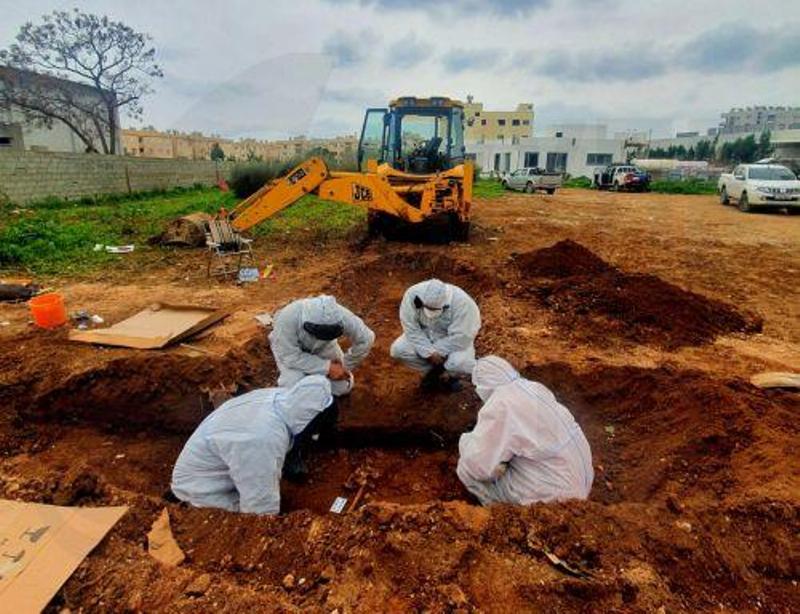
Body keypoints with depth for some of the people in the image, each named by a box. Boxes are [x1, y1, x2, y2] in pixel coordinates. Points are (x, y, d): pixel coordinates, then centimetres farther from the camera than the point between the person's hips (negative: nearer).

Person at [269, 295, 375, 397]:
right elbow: (290, 357, -32)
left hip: (323, 346, 2)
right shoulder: (287, 318, -42)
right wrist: (327, 368, -33)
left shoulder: (340, 315, -37)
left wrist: (345, 366, -15)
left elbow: (365, 339, -22)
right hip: (289, 346, -2)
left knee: (343, 388, -1)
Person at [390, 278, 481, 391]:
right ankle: (432, 371, 5)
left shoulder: (462, 303, -33)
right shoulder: (412, 295, -26)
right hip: (423, 337, 3)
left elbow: (460, 338, -29)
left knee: (461, 363, -32)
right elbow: (412, 329, -20)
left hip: (453, 342, -3)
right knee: (398, 349, -19)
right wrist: (429, 352, -27)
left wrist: (436, 352, -24)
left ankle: (450, 374, 7)